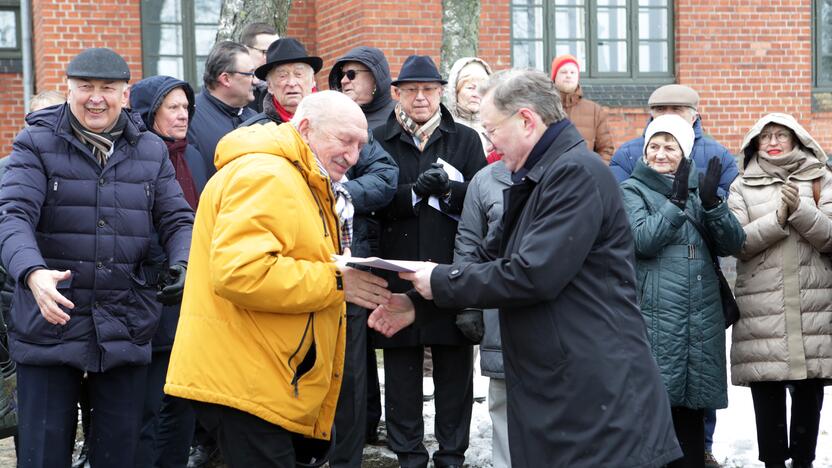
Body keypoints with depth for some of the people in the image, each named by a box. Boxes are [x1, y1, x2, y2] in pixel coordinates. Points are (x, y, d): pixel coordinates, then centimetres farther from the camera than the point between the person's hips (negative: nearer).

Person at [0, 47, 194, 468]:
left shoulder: (151, 151, 10)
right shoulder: (36, 144, -1)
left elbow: (177, 220, 10)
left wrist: (183, 265, -13)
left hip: (126, 329, 3)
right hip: (50, 322, -2)